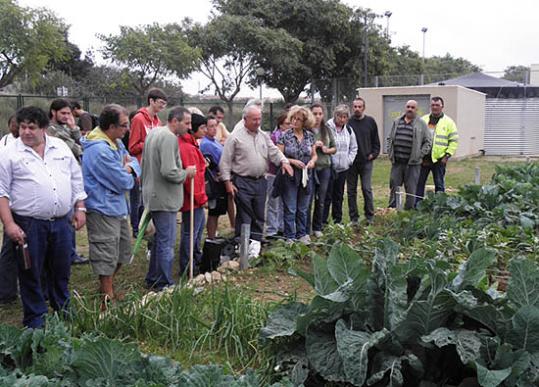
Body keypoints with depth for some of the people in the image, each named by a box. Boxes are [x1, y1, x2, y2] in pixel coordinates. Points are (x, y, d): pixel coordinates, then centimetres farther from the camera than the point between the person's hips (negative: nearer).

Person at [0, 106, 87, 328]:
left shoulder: (61, 148, 8)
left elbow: (76, 181, 14)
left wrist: (80, 208, 7)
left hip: (61, 222, 4)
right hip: (29, 225, -3)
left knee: (61, 272, 16)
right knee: (31, 274, 6)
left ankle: (63, 313, 33)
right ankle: (35, 321, 20)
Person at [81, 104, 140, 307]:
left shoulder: (116, 142, 7)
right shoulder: (100, 150, -26)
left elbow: (133, 161, 12)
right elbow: (124, 182, -24)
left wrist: (128, 168, -12)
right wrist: (127, 173, 0)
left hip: (117, 207, 10)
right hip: (103, 209, -10)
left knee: (124, 248, 22)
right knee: (106, 256, 1)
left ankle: (106, 286, 39)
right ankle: (108, 298, 13)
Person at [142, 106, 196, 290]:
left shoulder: (153, 132, 12)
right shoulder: (169, 138, -20)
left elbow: (145, 164, 21)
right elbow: (169, 172, -27)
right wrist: (186, 173, -11)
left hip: (153, 195, 10)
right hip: (164, 198, -10)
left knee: (160, 238, 20)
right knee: (166, 242, -1)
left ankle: (152, 279, 30)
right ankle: (164, 284, 7)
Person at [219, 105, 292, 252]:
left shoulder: (264, 136, 11)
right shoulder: (235, 137, -5)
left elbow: (274, 152, 8)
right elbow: (225, 161, -5)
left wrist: (283, 161, -14)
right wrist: (228, 182, -10)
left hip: (260, 181, 5)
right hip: (242, 182, -5)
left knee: (259, 215, 10)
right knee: (244, 215, -2)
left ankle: (256, 241, 21)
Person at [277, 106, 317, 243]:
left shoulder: (310, 136, 5)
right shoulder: (285, 136, -6)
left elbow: (314, 154, 13)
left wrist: (312, 161, -8)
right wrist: (293, 161, -19)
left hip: (306, 176, 3)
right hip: (290, 176, -3)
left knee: (303, 209, 13)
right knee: (290, 209, 2)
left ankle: (302, 234, 25)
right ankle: (290, 237, 12)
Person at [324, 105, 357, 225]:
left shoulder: (349, 130, 10)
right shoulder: (327, 128, -10)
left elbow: (354, 147, 21)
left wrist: (349, 160, 9)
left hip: (343, 168, 6)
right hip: (329, 168, -6)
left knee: (339, 195, 12)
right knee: (327, 196, -5)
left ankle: (338, 220, 21)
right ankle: (323, 221, 1)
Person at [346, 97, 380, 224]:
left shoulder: (370, 121, 4)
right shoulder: (348, 122, -2)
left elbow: (376, 141, 10)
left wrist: (373, 154, -1)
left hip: (366, 161, 0)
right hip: (351, 162, 0)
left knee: (367, 189, 0)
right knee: (351, 190, 5)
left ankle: (369, 216, 11)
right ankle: (353, 217, 13)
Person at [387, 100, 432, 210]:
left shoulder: (421, 124, 2)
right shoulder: (397, 122, 12)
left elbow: (428, 141, 2)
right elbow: (390, 138, 18)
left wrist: (420, 155, -6)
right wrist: (390, 153, 7)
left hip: (412, 163, -3)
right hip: (397, 162, 3)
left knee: (411, 189, 2)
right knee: (394, 186, 6)